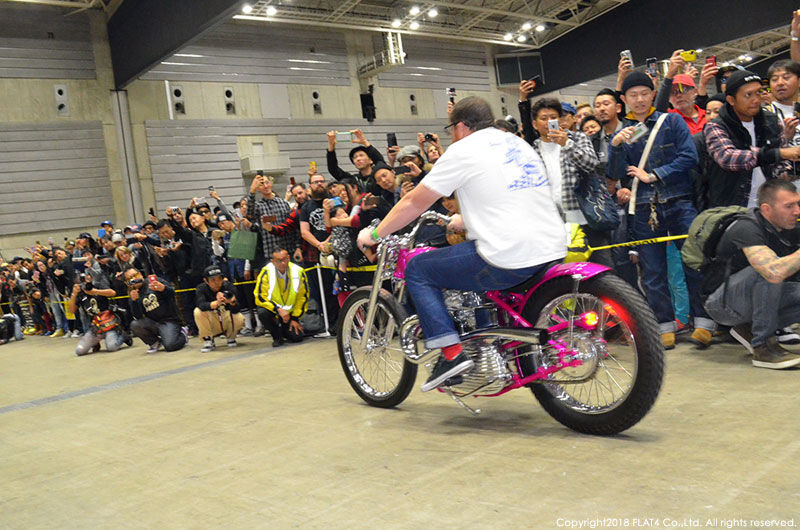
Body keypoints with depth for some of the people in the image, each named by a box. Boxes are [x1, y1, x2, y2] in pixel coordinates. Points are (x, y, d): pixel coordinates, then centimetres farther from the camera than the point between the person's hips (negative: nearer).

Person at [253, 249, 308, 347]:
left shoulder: (298, 272, -13)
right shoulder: (266, 272, -19)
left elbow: (303, 297, -2)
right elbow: (260, 297, -19)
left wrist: (295, 318, -3)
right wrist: (278, 310, -29)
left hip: (290, 312, 1)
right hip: (272, 308, -1)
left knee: (297, 337, -15)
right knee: (262, 313, -34)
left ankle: (284, 330, 23)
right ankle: (277, 337, -5)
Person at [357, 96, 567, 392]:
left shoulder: (463, 150, -1)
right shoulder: (517, 143, 21)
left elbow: (414, 203, 3)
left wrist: (375, 233, 16)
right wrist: (460, 221, 47)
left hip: (508, 260, -8)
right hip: (555, 251, 9)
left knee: (417, 270, 6)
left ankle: (452, 353, -3)